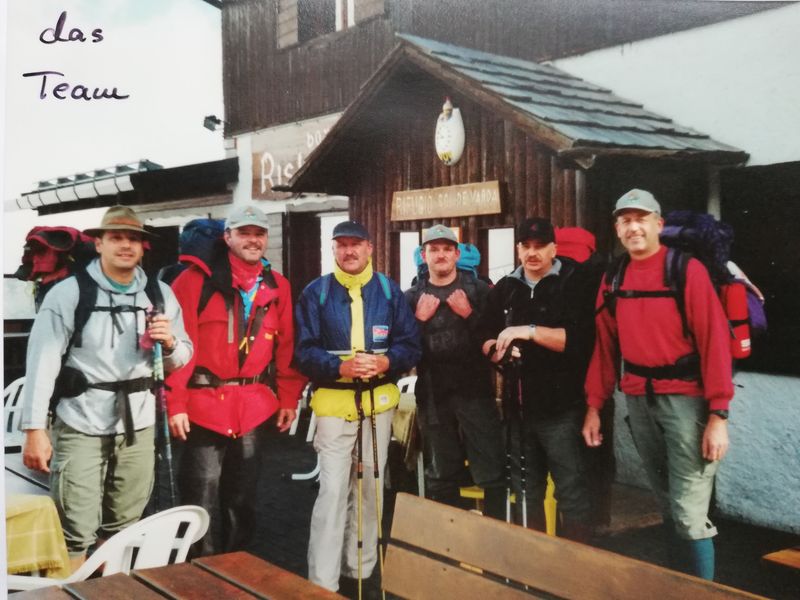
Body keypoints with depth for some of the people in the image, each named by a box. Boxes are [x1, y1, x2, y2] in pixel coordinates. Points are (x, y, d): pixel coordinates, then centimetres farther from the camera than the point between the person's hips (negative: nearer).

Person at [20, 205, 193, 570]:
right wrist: (34, 429, -16)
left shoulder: (160, 295, 6)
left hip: (138, 427, 4)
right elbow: (42, 362, -10)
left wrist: (169, 343, -11)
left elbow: (182, 359, 13)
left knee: (122, 528, 17)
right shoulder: (69, 293, -7)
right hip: (80, 427, -4)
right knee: (74, 532, -5)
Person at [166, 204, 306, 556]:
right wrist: (176, 404, -14)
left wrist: (289, 399, 8)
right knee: (202, 503, 0)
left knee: (243, 500, 15)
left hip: (255, 407, 5)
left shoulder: (277, 287, 8)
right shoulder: (197, 279, -6)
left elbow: (286, 346, 11)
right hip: (204, 404, -4)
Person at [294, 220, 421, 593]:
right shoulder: (316, 293, -2)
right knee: (332, 493, -7)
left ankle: (361, 570, 30)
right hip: (334, 403, -3)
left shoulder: (389, 291, 3)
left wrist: (384, 361, -19)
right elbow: (304, 351, -6)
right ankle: (322, 583, 0)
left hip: (379, 402, 3)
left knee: (370, 489, 14)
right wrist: (340, 367, -22)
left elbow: (411, 346, 1)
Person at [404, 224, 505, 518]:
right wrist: (419, 320, -13)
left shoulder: (479, 290, 1)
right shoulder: (412, 297, 7)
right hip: (432, 396, 3)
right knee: (441, 477, 15)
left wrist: (470, 314, -18)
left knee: (493, 474, -4)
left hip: (475, 392, -2)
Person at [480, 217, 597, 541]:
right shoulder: (505, 288, 13)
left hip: (561, 407, -6)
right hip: (519, 405, 6)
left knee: (572, 492, -3)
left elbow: (579, 338, -18)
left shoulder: (574, 282, -5)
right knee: (527, 492, 16)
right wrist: (495, 348, -7)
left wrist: (529, 331, -23)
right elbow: (486, 338, 15)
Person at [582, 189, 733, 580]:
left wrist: (718, 415, -15)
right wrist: (594, 406, 8)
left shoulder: (687, 270, -8)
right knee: (667, 504, 15)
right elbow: (604, 346, 11)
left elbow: (714, 340, -11)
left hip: (684, 398, -5)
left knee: (690, 512, -6)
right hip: (638, 400, 5)